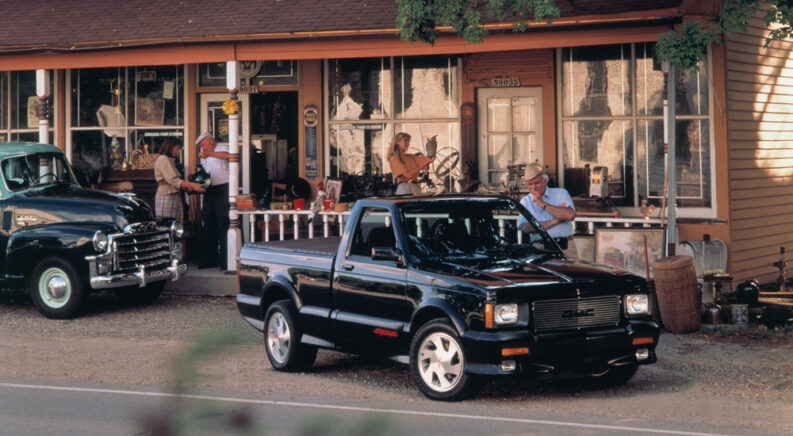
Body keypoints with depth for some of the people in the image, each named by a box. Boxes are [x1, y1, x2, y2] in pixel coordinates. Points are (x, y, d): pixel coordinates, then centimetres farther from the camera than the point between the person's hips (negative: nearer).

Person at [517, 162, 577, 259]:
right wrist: (557, 220, -6)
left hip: (565, 248, 0)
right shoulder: (525, 201, 14)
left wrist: (543, 205, -5)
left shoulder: (560, 193, 11)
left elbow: (571, 215, -9)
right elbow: (526, 227, -5)